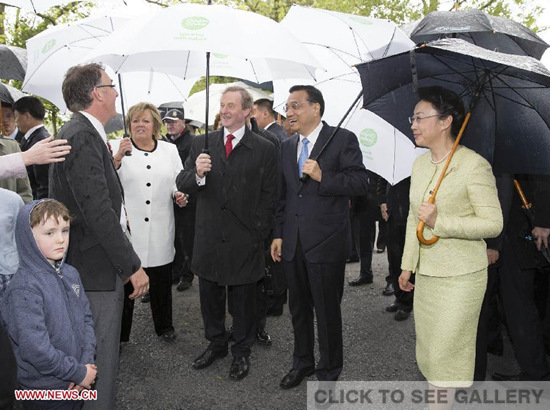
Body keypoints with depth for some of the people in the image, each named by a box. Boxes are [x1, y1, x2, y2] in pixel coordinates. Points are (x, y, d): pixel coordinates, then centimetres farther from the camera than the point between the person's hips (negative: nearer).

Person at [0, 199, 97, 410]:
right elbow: (35, 348, -24)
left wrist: (87, 362, -6)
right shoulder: (24, 288, -22)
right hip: (45, 392, -6)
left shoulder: (70, 274, 1)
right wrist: (79, 373, -16)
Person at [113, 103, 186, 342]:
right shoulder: (120, 149, 0)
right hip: (128, 227, -2)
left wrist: (180, 196, -7)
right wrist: (118, 158, -25)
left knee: (162, 281, 13)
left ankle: (164, 326, 32)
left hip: (160, 230, 3)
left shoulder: (169, 150, 9)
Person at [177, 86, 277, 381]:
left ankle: (241, 352, 32)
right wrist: (197, 174, -21)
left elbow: (268, 197, -3)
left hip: (244, 241, -3)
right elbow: (182, 184, 1)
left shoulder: (265, 149, -4)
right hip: (208, 239, 3)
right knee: (209, 297, 17)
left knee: (243, 299, 12)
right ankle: (217, 344, 39)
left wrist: (258, 235, -7)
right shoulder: (201, 143, 4)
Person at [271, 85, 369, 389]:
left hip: (326, 242, -5)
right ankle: (302, 362, 38)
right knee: (298, 308, 18)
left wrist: (323, 177, -25)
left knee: (327, 311, 8)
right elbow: (282, 194, 14)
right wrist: (278, 234, 11)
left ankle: (329, 370, 28)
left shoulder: (343, 139, -6)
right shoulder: (287, 146, 11)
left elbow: (361, 183, -13)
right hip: (292, 243, 6)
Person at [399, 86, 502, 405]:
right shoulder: (420, 163, 8)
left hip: (460, 277, -7)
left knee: (444, 354, 2)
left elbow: (494, 223, -15)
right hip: (426, 273, 7)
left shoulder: (474, 165, -15)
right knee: (428, 350, 17)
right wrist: (408, 266, 15)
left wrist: (440, 221, -25)